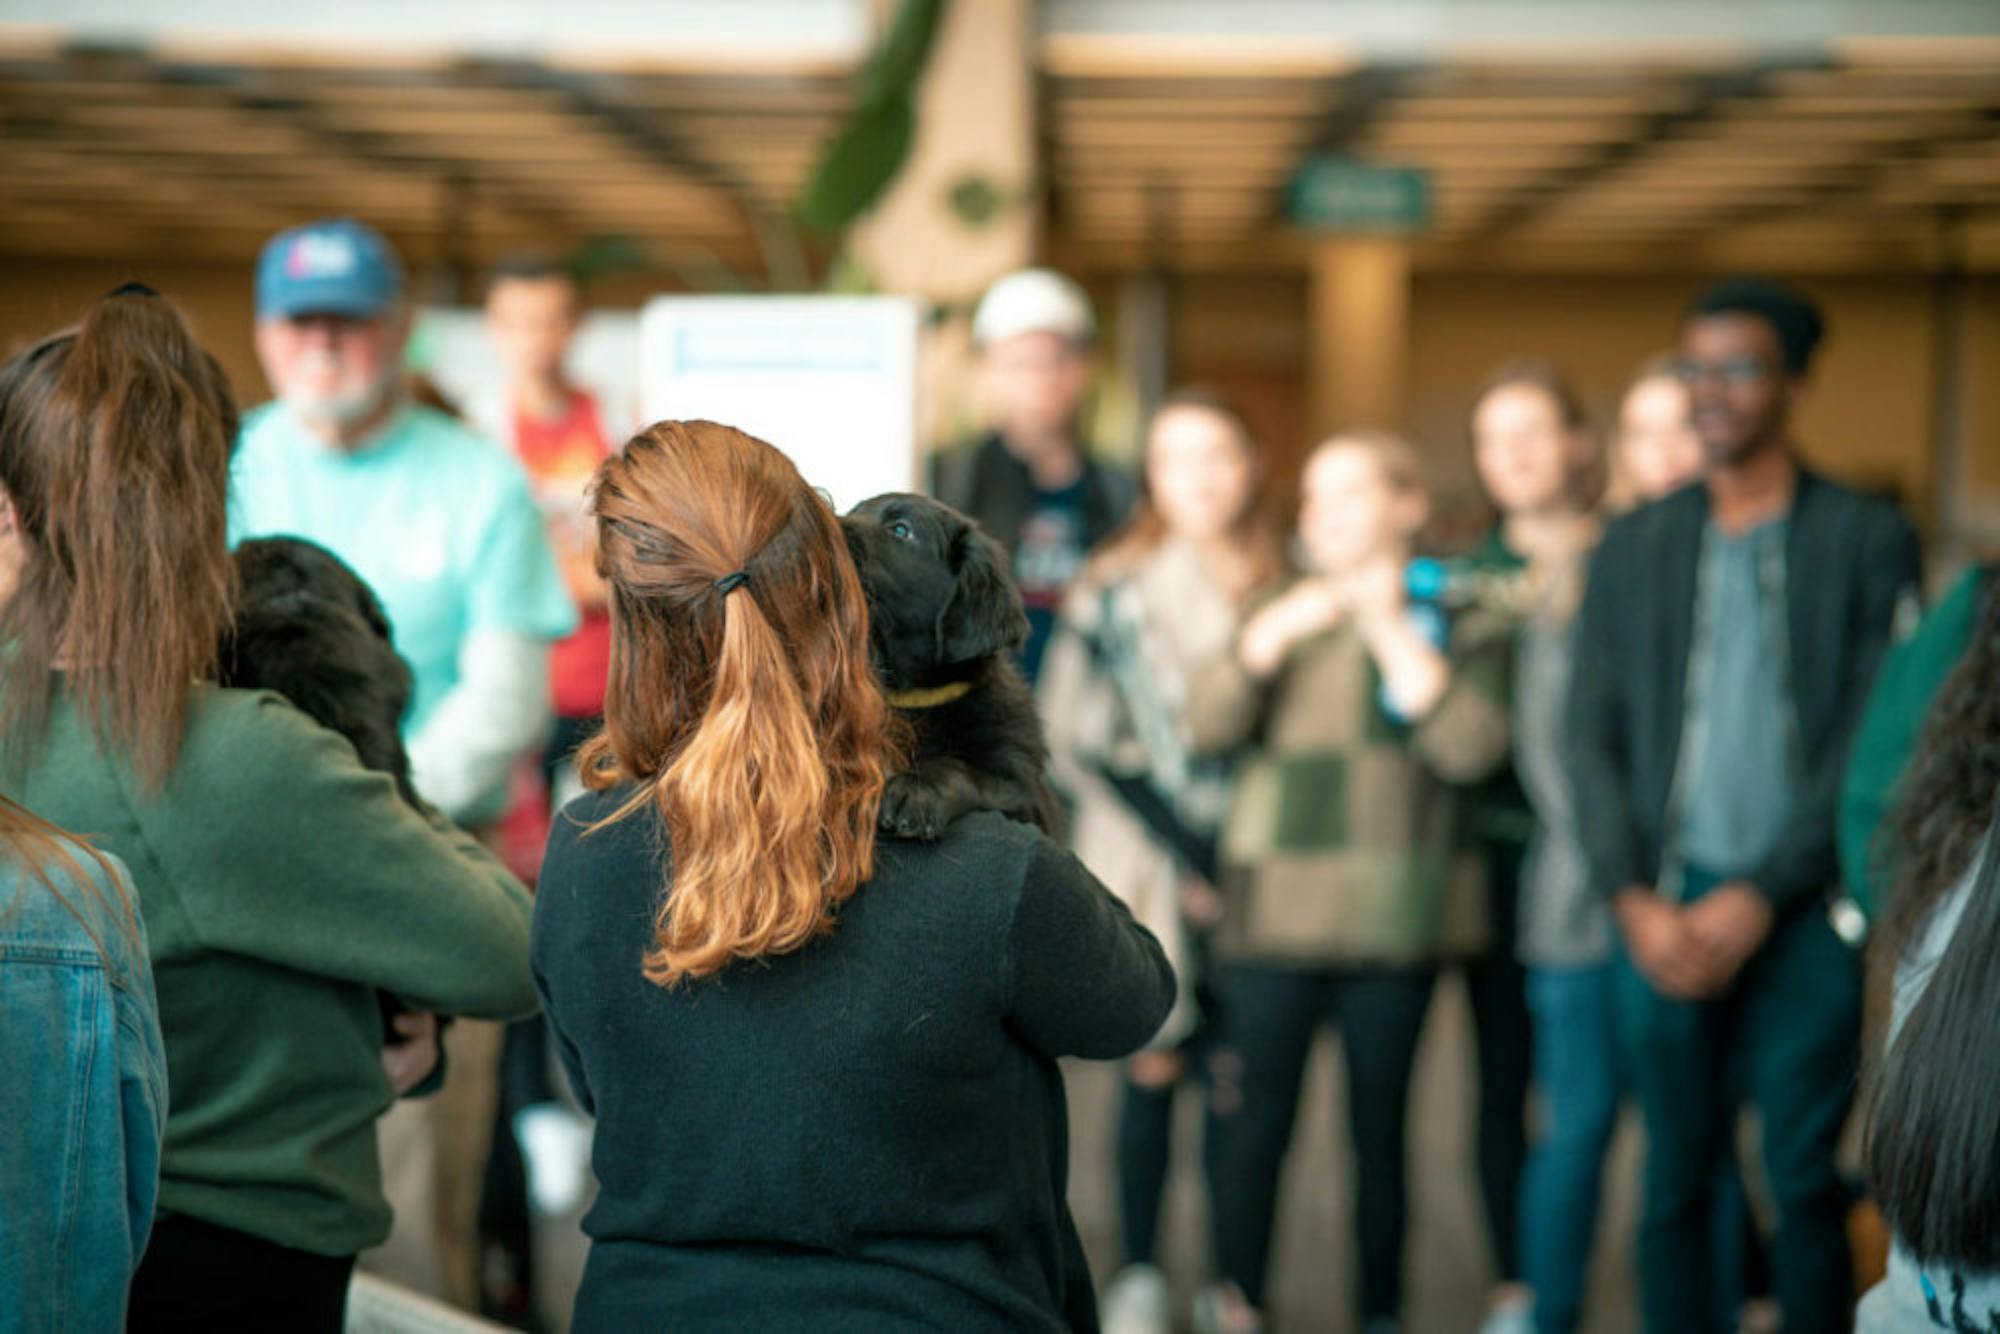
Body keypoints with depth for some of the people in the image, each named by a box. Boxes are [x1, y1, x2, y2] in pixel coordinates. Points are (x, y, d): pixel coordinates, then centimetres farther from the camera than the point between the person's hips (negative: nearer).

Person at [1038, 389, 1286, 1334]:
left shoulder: (1285, 590, 5)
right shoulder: (1117, 592, -1)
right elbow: (1076, 740, -3)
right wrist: (1182, 851, -8)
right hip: (1151, 860, -2)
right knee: (1158, 1061, -1)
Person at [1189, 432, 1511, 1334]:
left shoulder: (1456, 622, 7)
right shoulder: (1284, 611, 16)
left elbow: (1470, 749, -9)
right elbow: (1208, 726, 4)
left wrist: (1394, 634, -8)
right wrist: (1272, 636, -10)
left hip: (1393, 913, -2)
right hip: (1275, 912, 2)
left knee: (1379, 1125, 4)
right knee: (1252, 1118, -4)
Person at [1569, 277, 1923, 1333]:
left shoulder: (1868, 541, 3)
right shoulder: (1633, 549, 12)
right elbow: (1593, 738, 9)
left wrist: (1758, 899, -10)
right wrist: (1634, 900, -4)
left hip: (1804, 911, -3)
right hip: (1663, 914, 3)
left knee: (1804, 1183, -2)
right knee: (1675, 1182, 5)